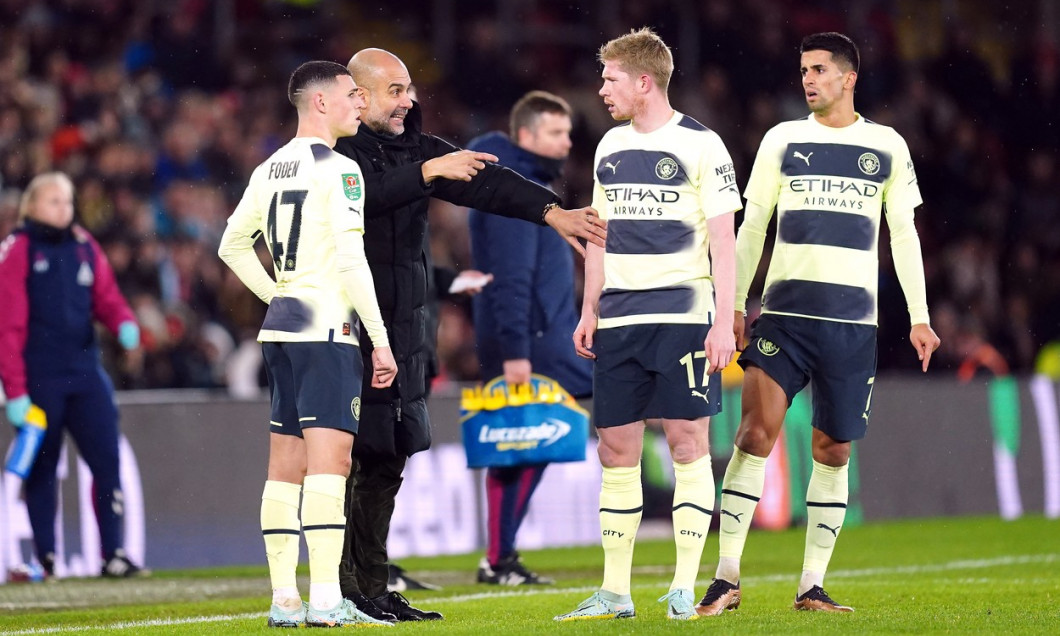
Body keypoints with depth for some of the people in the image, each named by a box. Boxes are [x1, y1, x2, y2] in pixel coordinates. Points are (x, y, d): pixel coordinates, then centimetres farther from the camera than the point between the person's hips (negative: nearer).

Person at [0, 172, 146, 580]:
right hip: (39, 376, -4)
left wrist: (125, 324, -8)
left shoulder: (84, 247, 11)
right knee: (41, 469, 5)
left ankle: (114, 554, -6)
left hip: (85, 374, 4)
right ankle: (45, 558, 12)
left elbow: (106, 297, 16)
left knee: (107, 459, -6)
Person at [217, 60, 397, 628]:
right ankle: (325, 602, -17)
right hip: (326, 328, -8)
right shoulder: (337, 169, -10)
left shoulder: (269, 170, 14)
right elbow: (350, 261, -15)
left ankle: (283, 600, 9)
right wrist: (381, 341, -12)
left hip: (279, 327, 8)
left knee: (286, 467, 9)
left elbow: (232, 246, 22)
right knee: (329, 459, -11)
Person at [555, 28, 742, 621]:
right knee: (617, 449, 4)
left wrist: (723, 322, -12)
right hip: (619, 321, 6)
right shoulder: (610, 147, 15)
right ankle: (615, 592, 8)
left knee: (688, 440, -5)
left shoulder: (701, 145, -4)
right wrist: (590, 311, 15)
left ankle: (684, 588, -1)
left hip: (683, 316, -6)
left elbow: (723, 240, -6)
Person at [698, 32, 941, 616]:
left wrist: (919, 316, 8)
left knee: (833, 451, 3)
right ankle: (727, 578, -13)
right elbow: (752, 225, 11)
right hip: (784, 312, -1)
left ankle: (811, 586, 10)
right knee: (756, 431, -15)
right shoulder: (783, 139, 8)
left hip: (853, 320, 1)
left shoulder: (887, 146, 9)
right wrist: (734, 305, 6)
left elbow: (903, 234, 12)